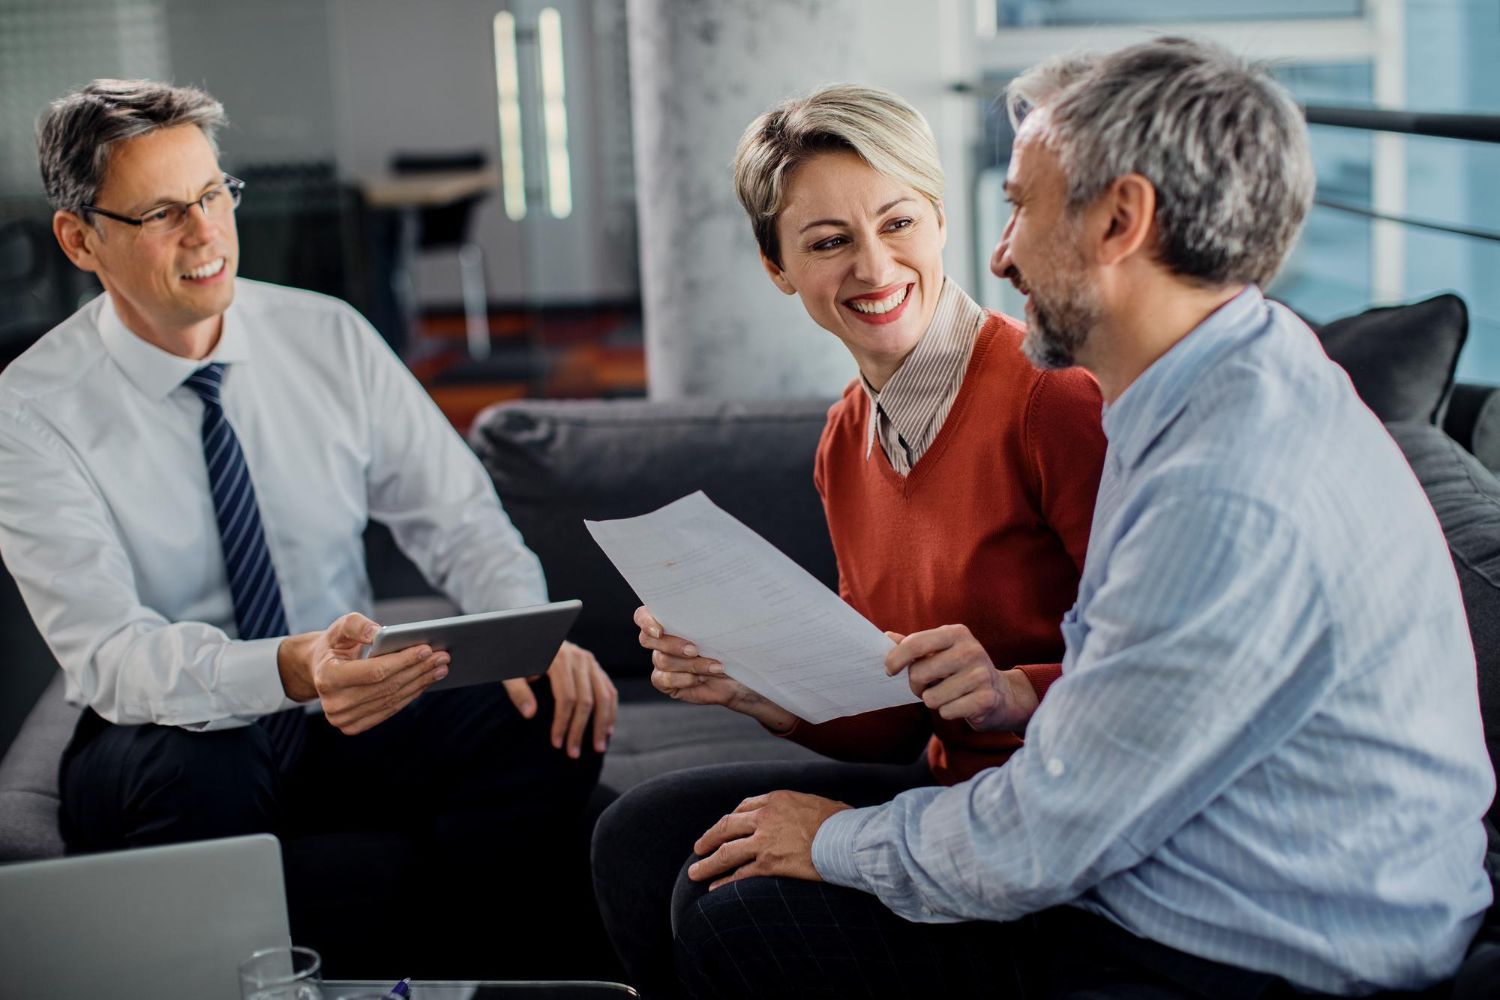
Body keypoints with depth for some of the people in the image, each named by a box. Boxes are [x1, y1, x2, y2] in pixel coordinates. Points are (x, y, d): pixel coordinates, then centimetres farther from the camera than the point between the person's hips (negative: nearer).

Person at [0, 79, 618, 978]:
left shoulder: (329, 339, -1)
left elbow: (457, 517, 2)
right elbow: (109, 656, -22)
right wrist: (293, 669, -42)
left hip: (350, 722, 3)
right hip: (178, 745, -3)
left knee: (556, 725, -23)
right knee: (193, 777, -38)